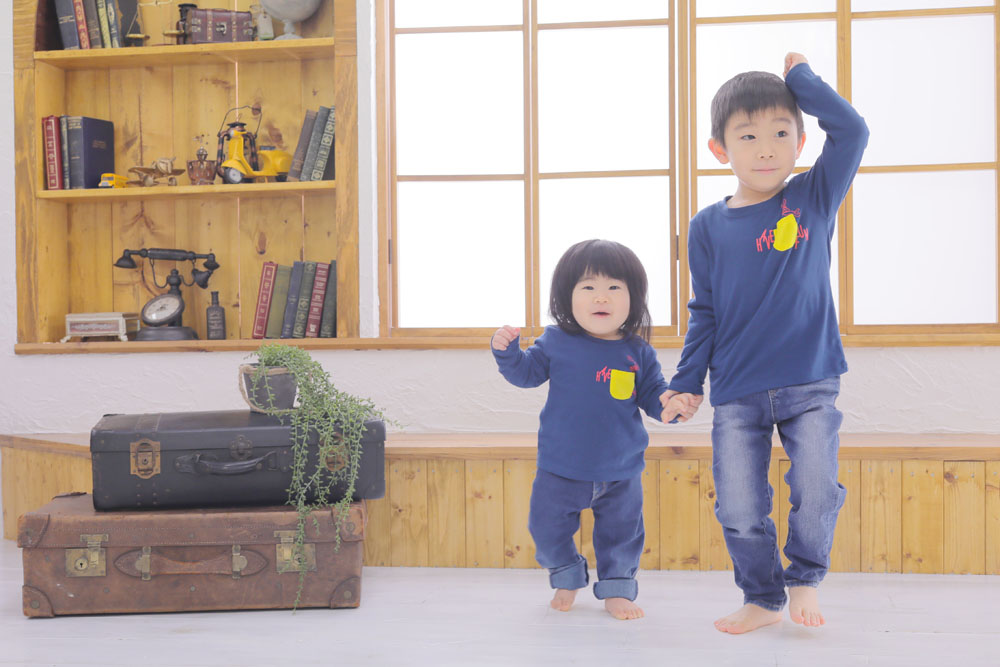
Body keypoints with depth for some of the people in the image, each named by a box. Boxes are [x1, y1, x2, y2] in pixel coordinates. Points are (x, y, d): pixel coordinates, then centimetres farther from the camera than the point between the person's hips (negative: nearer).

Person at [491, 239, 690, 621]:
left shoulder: (638, 353, -3)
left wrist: (670, 403, -18)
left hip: (621, 473, 0)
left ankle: (617, 588, 31)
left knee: (622, 532, 11)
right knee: (548, 529, 9)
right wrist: (507, 350, -15)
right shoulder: (556, 342, -5)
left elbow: (653, 395, 3)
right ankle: (567, 578, 34)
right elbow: (525, 373, 3)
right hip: (561, 470, 0)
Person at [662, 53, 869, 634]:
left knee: (817, 492, -9)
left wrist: (800, 77, -4)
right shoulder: (709, 227, 3)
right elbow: (705, 311, 8)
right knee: (739, 510, 1)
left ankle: (805, 579, 19)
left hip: (810, 386, -1)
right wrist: (687, 380, 5)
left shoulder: (815, 198, 1)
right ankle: (763, 599, 24)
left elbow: (852, 130, -11)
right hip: (737, 395, 1)